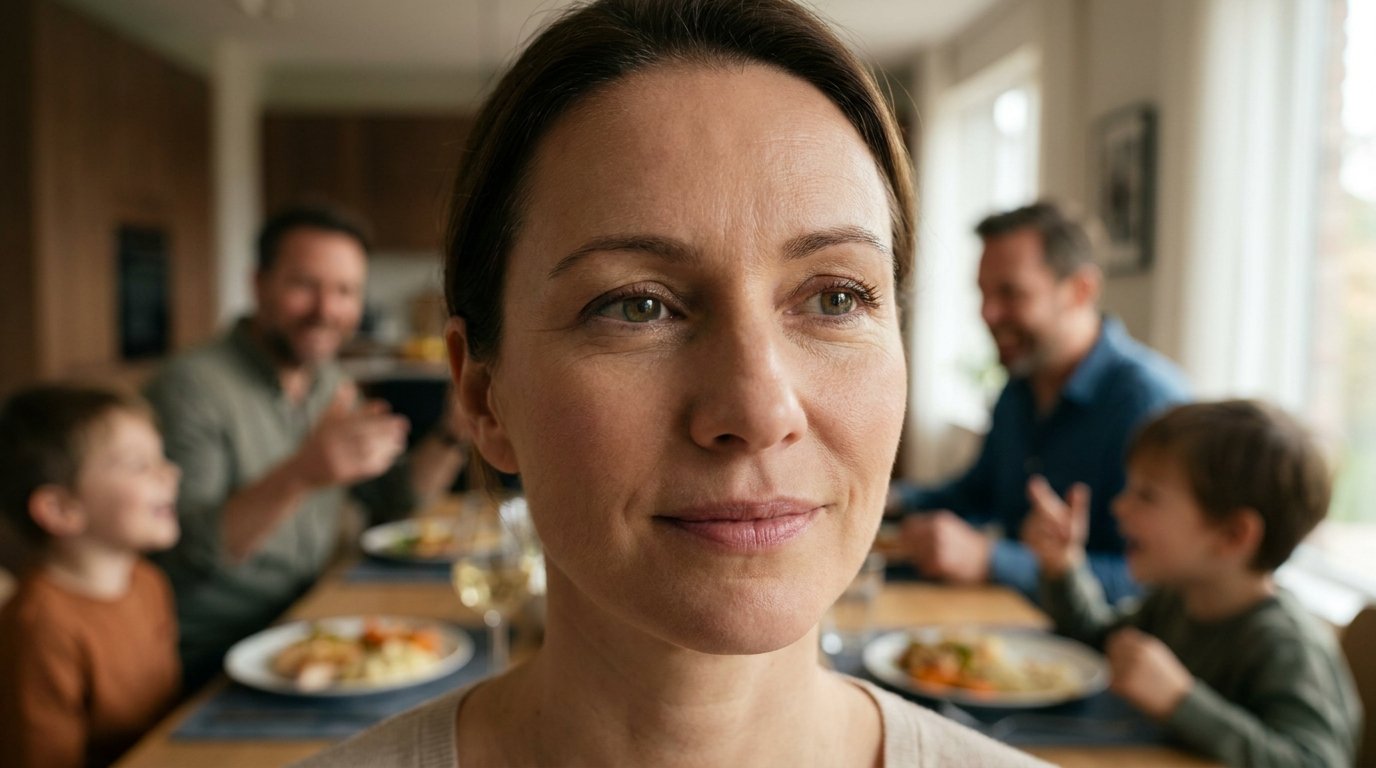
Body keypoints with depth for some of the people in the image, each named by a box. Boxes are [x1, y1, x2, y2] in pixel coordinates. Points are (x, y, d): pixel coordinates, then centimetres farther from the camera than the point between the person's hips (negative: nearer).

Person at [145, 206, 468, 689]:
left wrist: (455, 435, -1)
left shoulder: (327, 381, 10)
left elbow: (388, 503, 15)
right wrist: (301, 474, -37)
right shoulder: (192, 385, -14)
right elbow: (185, 550, -23)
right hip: (213, 662, -8)